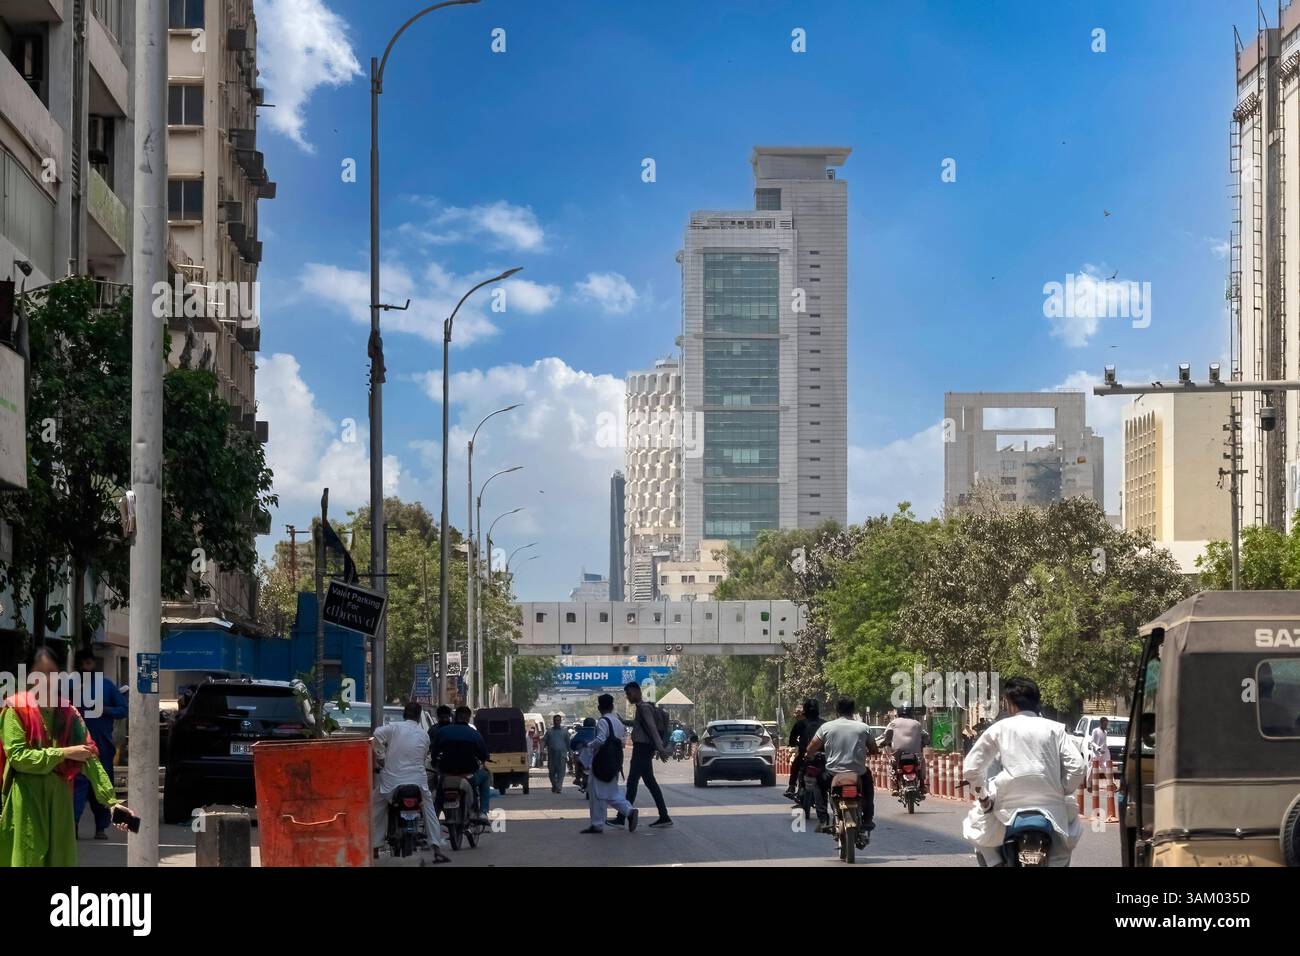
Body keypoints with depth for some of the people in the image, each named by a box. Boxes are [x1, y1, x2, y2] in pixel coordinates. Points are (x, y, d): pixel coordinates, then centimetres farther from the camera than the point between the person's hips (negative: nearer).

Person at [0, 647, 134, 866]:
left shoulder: (68, 713, 8)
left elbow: (90, 758, 1)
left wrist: (111, 800, -8)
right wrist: (64, 753, -17)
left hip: (60, 797, 5)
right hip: (26, 799, -4)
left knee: (60, 858, 5)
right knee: (27, 859, -5)